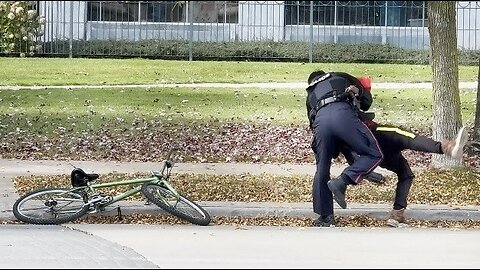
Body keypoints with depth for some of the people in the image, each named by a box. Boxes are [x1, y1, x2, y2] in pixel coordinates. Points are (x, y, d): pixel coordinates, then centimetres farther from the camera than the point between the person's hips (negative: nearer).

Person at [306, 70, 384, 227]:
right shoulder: (340, 77, 38)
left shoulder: (310, 94, 41)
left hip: (320, 120, 3)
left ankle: (325, 216, 16)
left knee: (322, 170, 15)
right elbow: (367, 98, 32)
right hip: (343, 114, -3)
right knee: (374, 155, 3)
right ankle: (341, 182, -12)